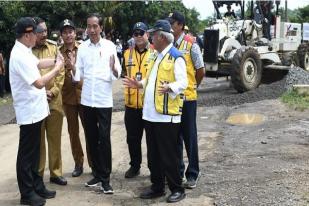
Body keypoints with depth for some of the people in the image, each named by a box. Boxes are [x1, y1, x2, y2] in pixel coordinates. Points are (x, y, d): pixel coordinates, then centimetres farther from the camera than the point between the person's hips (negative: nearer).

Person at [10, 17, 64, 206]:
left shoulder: (24, 51, 8)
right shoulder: (20, 56, -23)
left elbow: (37, 63, 23)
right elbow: (39, 83, -24)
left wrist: (55, 61, 7)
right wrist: (57, 69, -13)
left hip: (35, 109, 10)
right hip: (29, 112, -10)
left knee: (34, 152, 17)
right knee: (27, 154, 2)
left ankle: (36, 186, 29)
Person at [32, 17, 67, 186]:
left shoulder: (53, 47, 6)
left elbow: (61, 72, 4)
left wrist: (53, 92, -7)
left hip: (55, 101, 3)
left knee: (55, 139, 11)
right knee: (37, 140, 6)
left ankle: (56, 173, 23)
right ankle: (37, 175, 18)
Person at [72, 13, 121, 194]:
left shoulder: (110, 46, -4)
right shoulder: (82, 47, 4)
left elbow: (117, 75, -6)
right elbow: (78, 75, 5)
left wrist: (113, 68, -27)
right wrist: (72, 68, -15)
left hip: (104, 100, -4)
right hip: (87, 100, 4)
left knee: (104, 139, -1)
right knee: (91, 139, 11)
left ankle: (105, 177, 8)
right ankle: (97, 173, 24)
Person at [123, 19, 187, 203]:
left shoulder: (176, 57, -11)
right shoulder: (156, 57, 18)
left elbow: (183, 82, -18)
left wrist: (170, 88, -36)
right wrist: (139, 84, 11)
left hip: (167, 114, -9)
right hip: (151, 113, 9)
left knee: (169, 155, 0)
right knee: (154, 154, 15)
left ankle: (177, 189, 14)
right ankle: (157, 187, 27)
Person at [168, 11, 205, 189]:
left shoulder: (191, 44, -8)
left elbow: (201, 71, -2)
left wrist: (192, 86, 9)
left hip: (187, 96, -4)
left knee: (189, 136, 5)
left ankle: (193, 174, 18)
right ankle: (177, 170, 28)